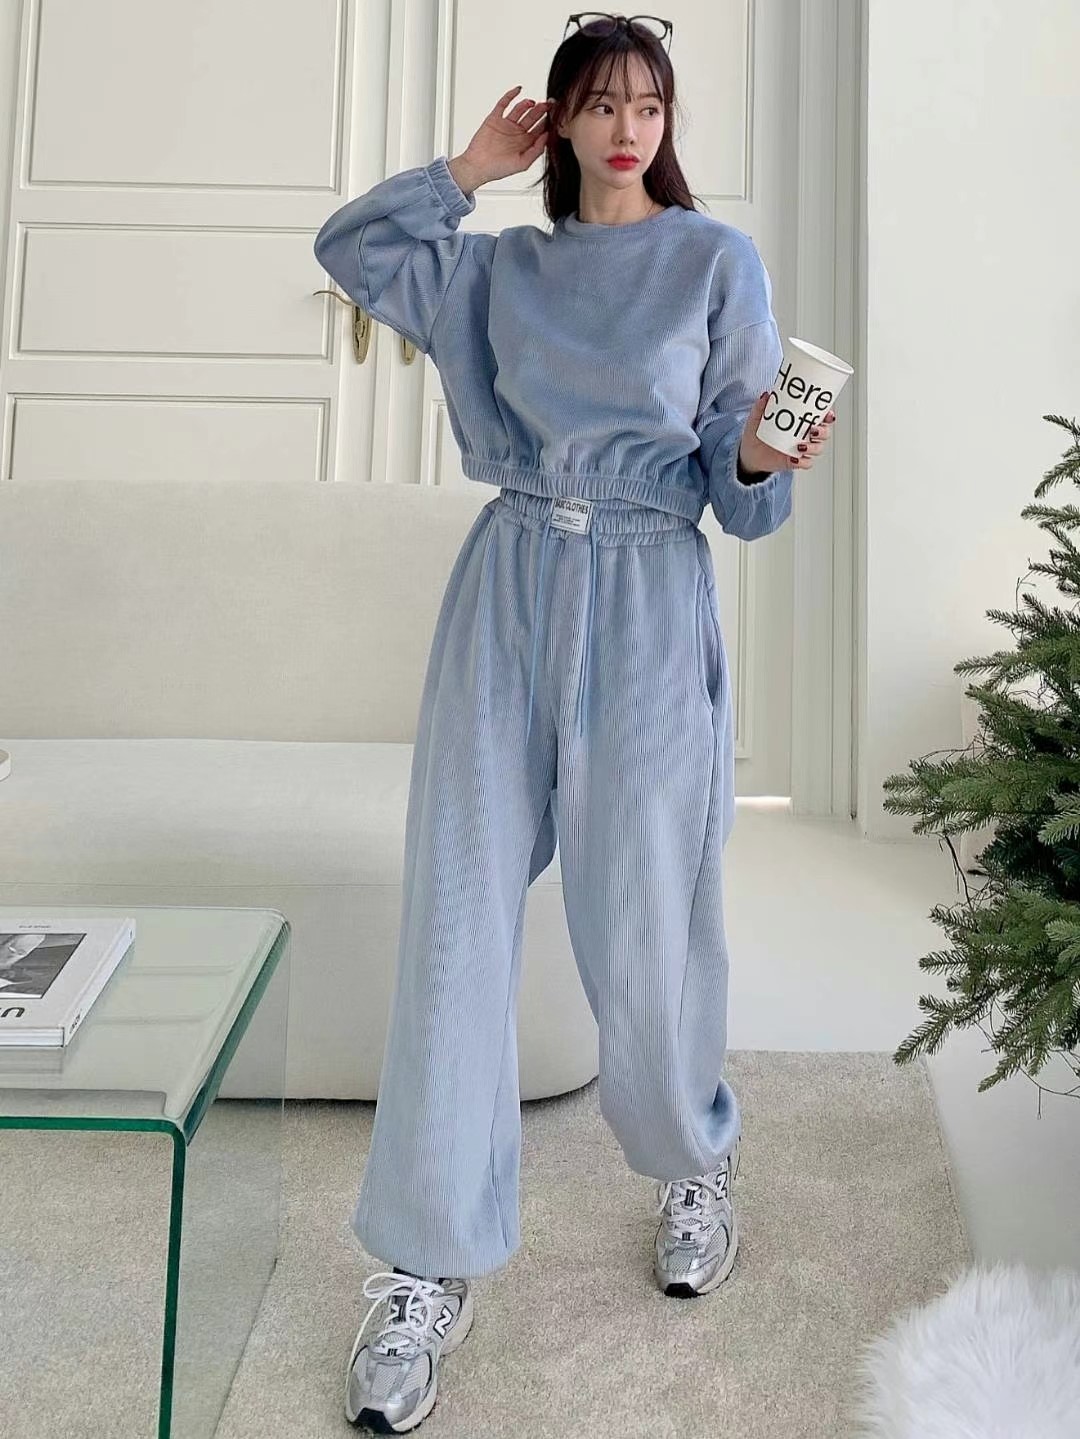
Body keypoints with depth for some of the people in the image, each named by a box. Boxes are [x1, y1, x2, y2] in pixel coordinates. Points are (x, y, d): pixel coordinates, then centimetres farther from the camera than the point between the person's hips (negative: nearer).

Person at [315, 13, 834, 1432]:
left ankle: (696, 1161, 33)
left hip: (648, 613, -2)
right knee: (458, 925, -2)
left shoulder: (720, 261, 6)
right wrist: (468, 168, 16)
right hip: (509, 589, 3)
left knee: (645, 931, 0)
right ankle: (431, 1267, 9)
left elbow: (738, 490, 2)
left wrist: (761, 460, -20)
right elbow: (349, 246, 22)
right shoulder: (503, 268, 15)